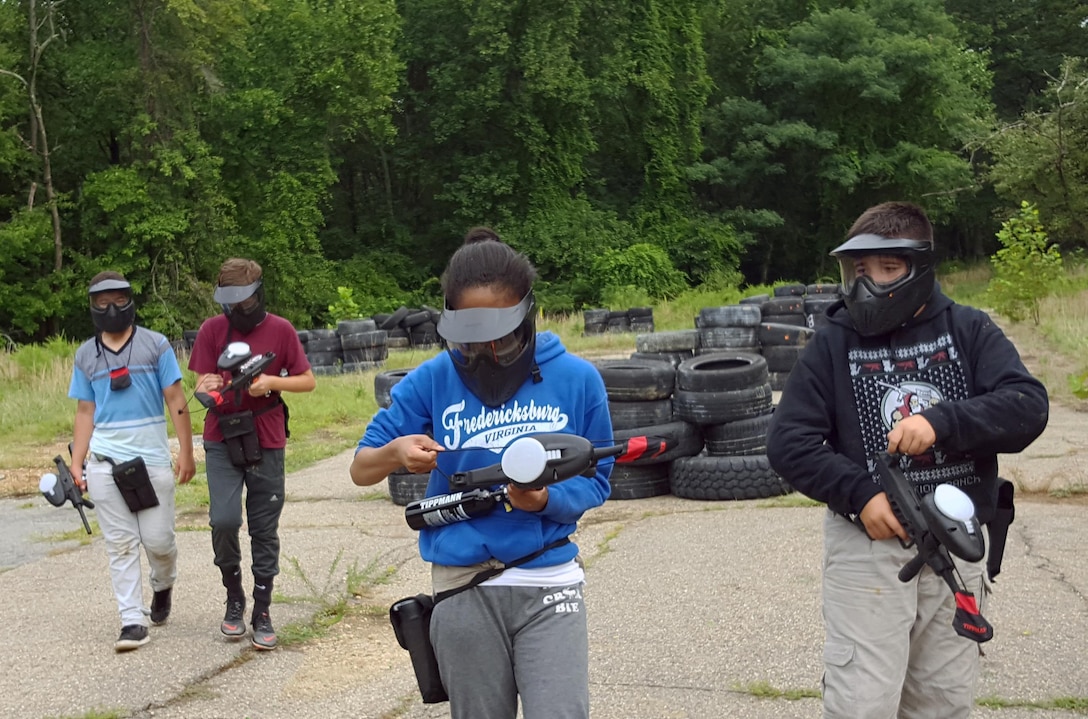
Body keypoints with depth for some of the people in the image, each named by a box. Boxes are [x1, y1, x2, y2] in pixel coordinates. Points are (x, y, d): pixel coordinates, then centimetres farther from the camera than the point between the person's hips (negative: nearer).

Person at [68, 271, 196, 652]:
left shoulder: (155, 345, 1)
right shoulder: (86, 355, 10)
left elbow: (176, 400, 0)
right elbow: (85, 411, 11)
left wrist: (186, 452, -5)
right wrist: (76, 463, 4)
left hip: (152, 459, -2)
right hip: (104, 463, 2)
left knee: (158, 539, 0)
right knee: (120, 545, 2)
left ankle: (163, 585, 32)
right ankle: (132, 620, 5)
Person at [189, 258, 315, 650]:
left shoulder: (280, 330, -2)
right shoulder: (212, 330, 0)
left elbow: (308, 381, 3)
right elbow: (200, 384, -1)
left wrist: (272, 382, -15)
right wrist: (208, 388, -24)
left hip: (266, 444, 0)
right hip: (222, 441, 0)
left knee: (265, 531, 5)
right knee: (223, 520, -15)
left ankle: (262, 612, 18)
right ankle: (234, 597, 10)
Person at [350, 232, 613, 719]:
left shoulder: (577, 379, -4)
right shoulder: (431, 381, -3)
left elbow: (596, 480, 3)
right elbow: (361, 469, 1)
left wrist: (545, 500, -19)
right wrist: (396, 452, -23)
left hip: (550, 583, -1)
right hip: (463, 589, 1)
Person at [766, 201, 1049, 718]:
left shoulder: (968, 331, 1)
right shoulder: (832, 345, -1)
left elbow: (1028, 405, -11)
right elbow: (788, 443, -4)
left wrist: (941, 421, -25)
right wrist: (859, 495, -15)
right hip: (869, 544, -2)